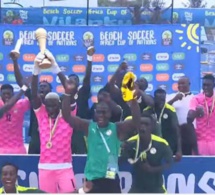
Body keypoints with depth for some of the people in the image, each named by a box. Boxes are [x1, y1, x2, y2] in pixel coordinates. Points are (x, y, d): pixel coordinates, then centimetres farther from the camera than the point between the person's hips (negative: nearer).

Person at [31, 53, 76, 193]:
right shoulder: (41, 115, 5)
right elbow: (34, 94, -8)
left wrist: (55, 67, -26)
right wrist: (36, 69, -25)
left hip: (64, 168, -2)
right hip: (45, 167, 2)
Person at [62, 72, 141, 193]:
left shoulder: (117, 129, -2)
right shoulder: (89, 127, 2)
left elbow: (136, 122, -19)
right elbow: (67, 117, -6)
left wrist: (133, 99, -33)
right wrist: (68, 94, -20)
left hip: (111, 178, -1)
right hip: (92, 179, 1)